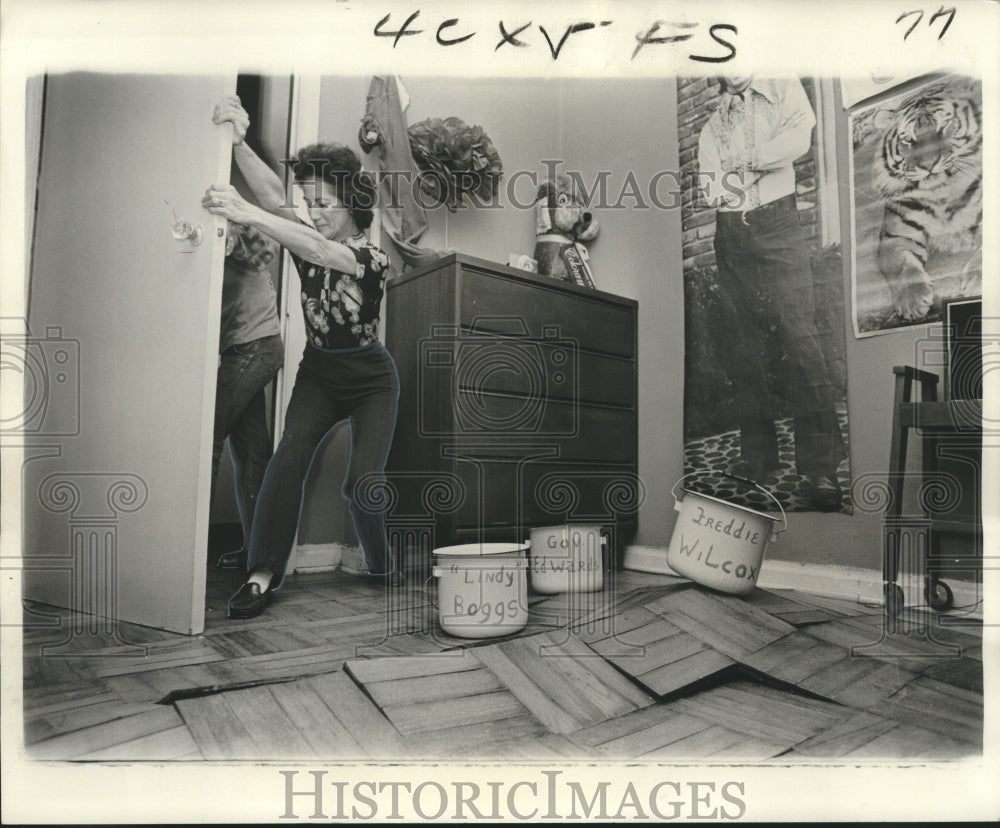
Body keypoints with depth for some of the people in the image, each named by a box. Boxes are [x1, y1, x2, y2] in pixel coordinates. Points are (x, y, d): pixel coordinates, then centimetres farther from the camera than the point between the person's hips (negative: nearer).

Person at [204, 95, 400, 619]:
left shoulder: (372, 257, -15)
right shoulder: (308, 247, -1)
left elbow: (317, 250, -35)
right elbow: (272, 196, -18)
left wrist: (245, 214, -46)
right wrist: (239, 143, -34)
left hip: (371, 379, -3)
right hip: (318, 373, 4)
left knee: (362, 484, -14)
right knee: (291, 450, -23)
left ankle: (381, 565, 15)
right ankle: (263, 573, -21)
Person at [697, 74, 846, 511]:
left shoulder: (782, 88, 11)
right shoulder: (712, 122, 19)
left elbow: (800, 137, -8)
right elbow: (710, 189, 7)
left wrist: (738, 166, -5)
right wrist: (757, 168, -8)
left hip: (775, 225, -4)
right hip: (729, 237, 4)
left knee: (798, 338, -14)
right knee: (745, 345, 2)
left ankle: (821, 467, -13)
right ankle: (757, 456, 7)